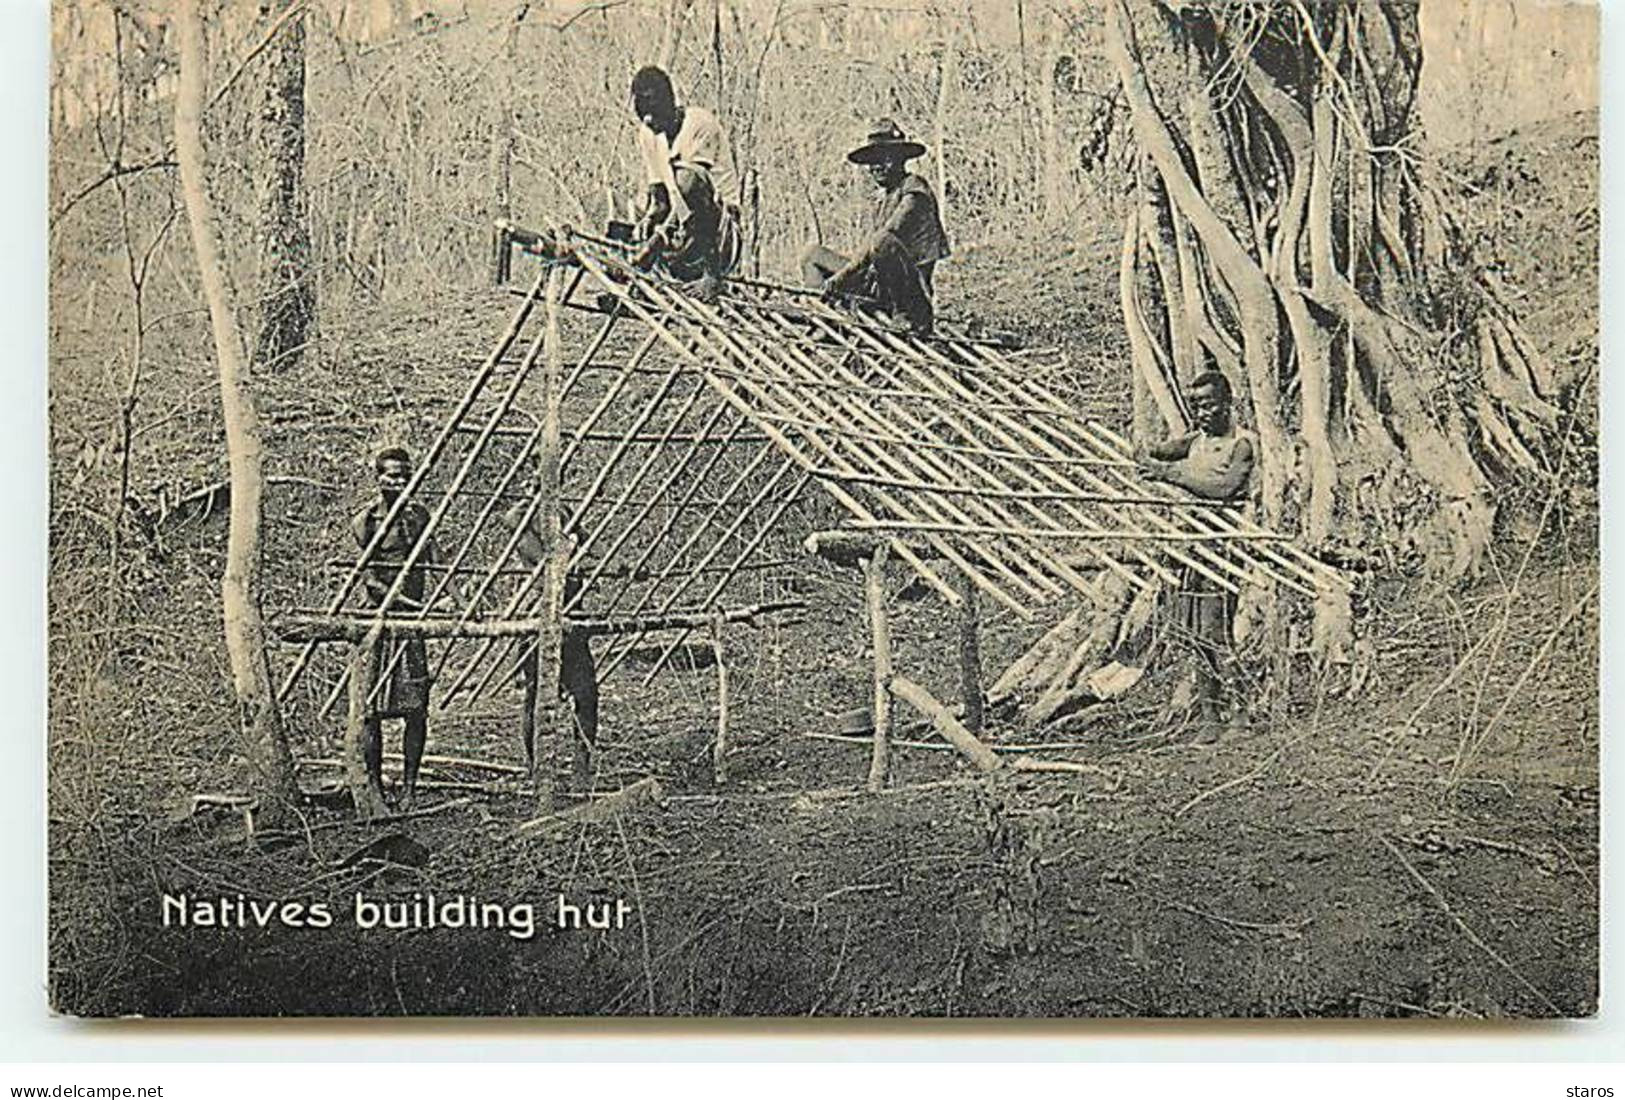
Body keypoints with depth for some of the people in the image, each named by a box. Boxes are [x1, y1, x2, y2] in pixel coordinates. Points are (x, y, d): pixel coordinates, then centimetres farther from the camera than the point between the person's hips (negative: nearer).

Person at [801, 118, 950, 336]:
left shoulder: (915, 193, -10)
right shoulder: (885, 197, 17)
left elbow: (878, 243, -21)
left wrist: (840, 279, -23)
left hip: (909, 287, -8)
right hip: (878, 282, 9)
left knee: (885, 242, -38)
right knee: (812, 256, 9)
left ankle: (919, 317, -24)